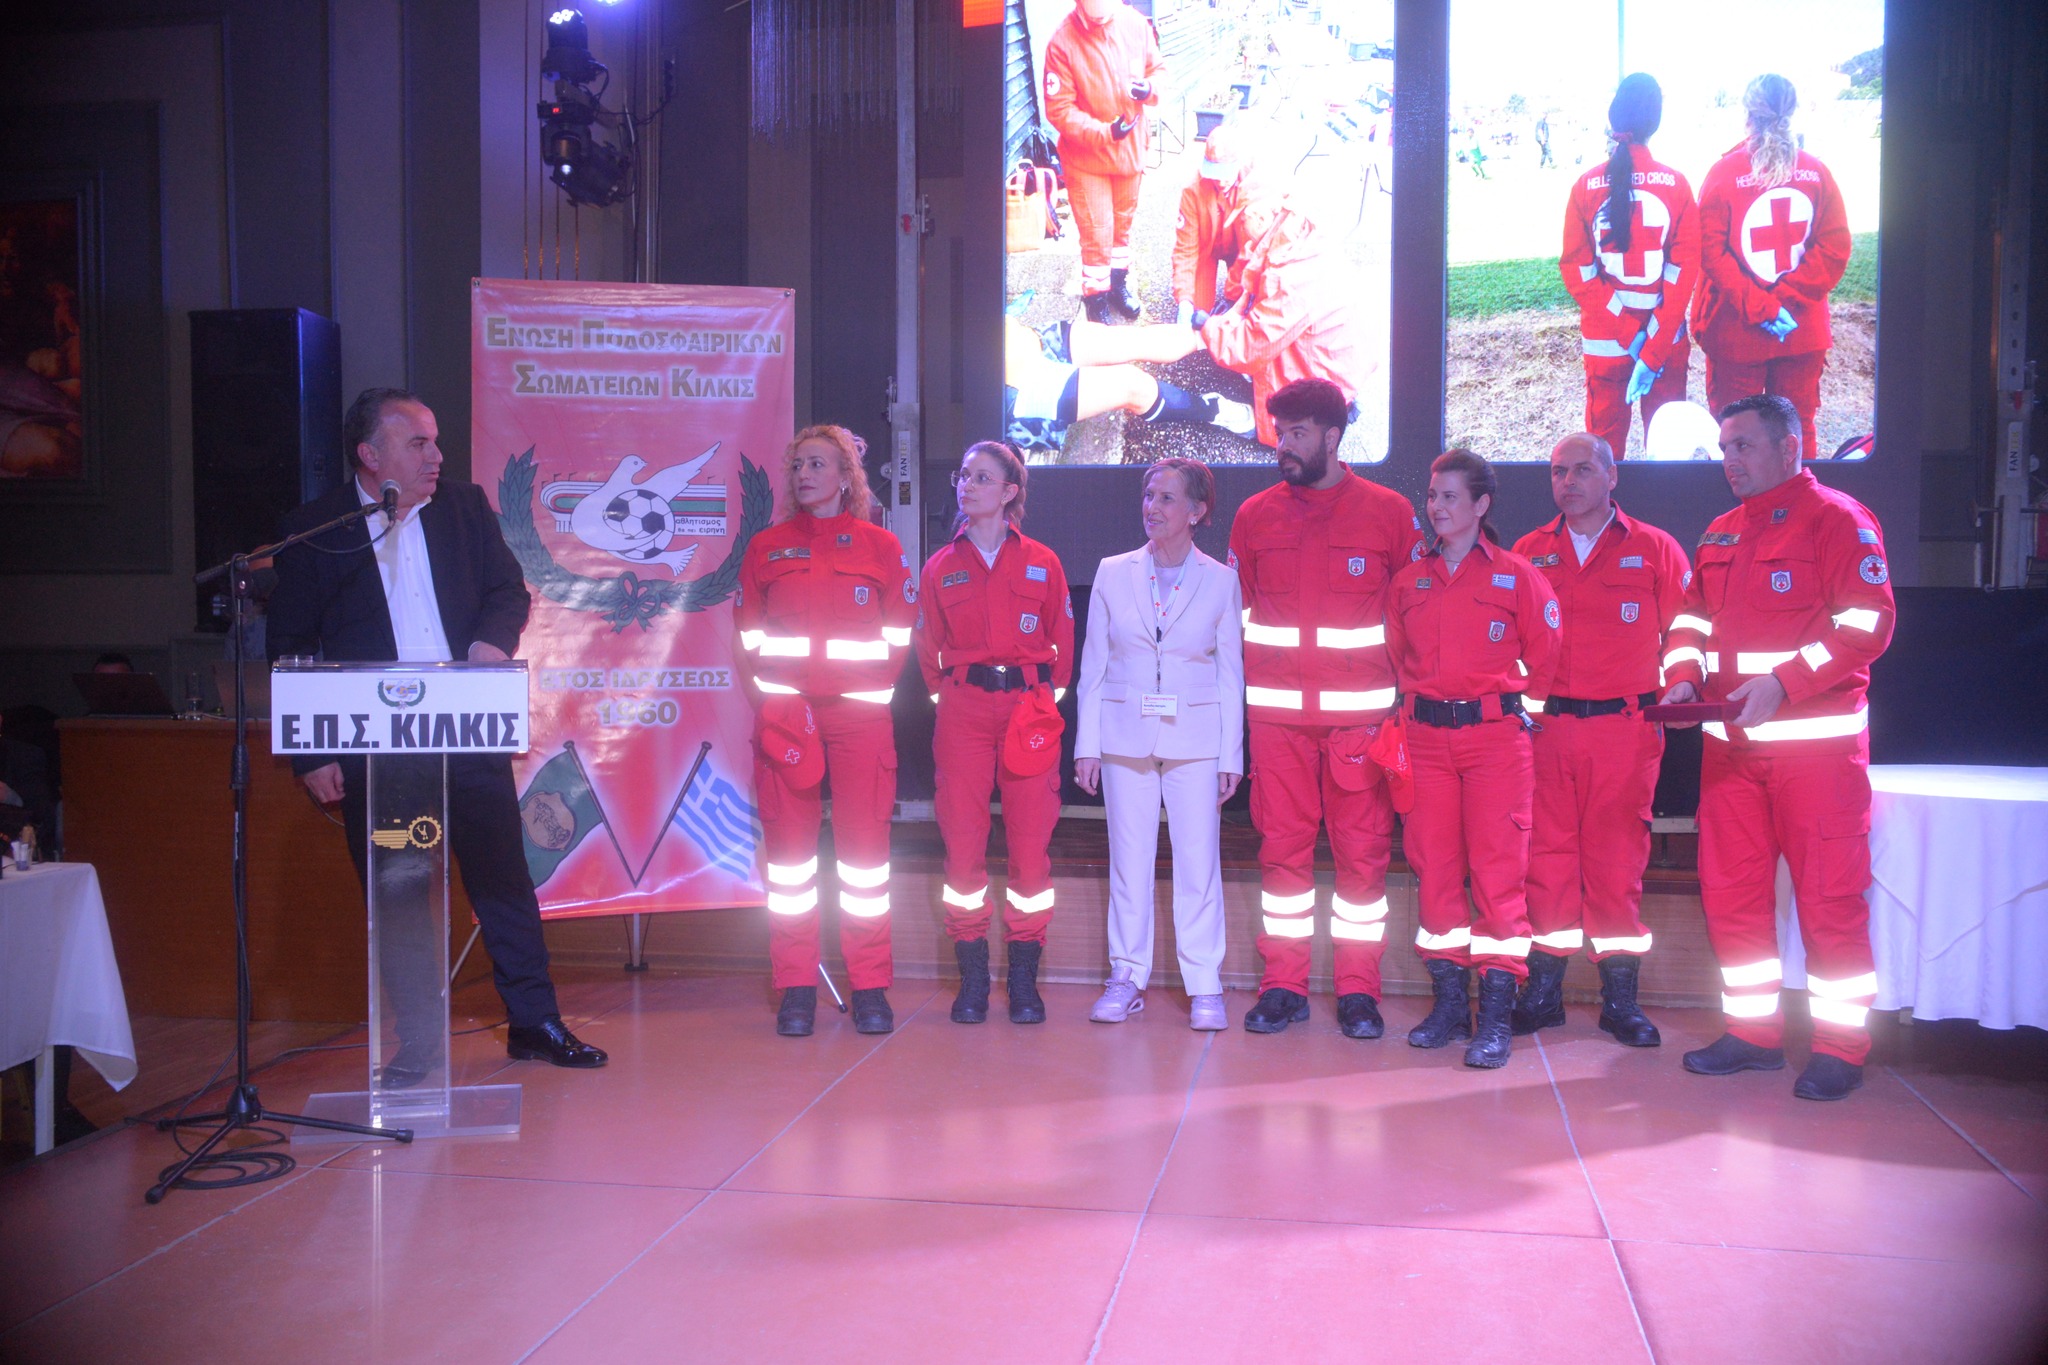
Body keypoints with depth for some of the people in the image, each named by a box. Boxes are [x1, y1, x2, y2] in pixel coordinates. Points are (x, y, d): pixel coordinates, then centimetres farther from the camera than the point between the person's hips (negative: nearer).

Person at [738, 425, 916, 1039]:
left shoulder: (881, 546, 6)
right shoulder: (767, 547, 10)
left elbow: (900, 635, 8)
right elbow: (750, 635, 11)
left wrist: (870, 691, 0)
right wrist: (775, 696, 1)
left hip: (862, 714, -1)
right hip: (785, 713, 1)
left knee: (865, 843, -1)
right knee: (789, 843, 0)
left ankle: (870, 988, 7)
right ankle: (796, 989, 8)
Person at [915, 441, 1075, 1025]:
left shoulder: (1042, 563, 7)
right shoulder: (940, 567, 11)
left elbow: (1063, 644, 12)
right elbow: (928, 649, 16)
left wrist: (1047, 696, 5)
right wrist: (947, 695, 7)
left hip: (1029, 707, -1)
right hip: (963, 709, 1)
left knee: (1031, 840, -3)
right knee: (962, 840, -2)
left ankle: (1024, 979, 8)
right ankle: (971, 978, 9)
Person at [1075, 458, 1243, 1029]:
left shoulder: (1220, 581, 3)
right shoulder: (1113, 573, 5)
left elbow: (1231, 674, 5)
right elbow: (1092, 665, 7)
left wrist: (1231, 755, 0)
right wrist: (1086, 744, 2)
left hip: (1195, 738, -1)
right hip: (1124, 736, 1)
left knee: (1198, 863, 0)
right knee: (1128, 862, 6)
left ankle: (1204, 987, 10)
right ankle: (1127, 978, 18)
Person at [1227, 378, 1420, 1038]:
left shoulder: (1389, 512, 2)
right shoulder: (1254, 516, 8)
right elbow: (1236, 611, 14)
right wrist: (1241, 691, 9)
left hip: (1360, 712, -1)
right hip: (1276, 714, 2)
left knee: (1363, 848, 1)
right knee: (1282, 846, 4)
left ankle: (1359, 991, 12)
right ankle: (1283, 986, 14)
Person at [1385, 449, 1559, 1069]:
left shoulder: (1517, 576, 0)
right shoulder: (1409, 581, 10)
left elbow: (1545, 659, 4)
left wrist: (1520, 706, 2)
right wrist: (1416, 703, 8)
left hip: (1495, 733, -4)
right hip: (1426, 736, 4)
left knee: (1497, 867, -6)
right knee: (1435, 864, 5)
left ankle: (1497, 1013, -1)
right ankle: (1449, 1000, 16)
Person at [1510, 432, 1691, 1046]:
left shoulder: (1654, 549, 4)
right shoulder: (1529, 552, 10)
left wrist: (1671, 692, -2)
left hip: (1625, 726, -2)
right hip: (1546, 723, 2)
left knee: (1617, 860, 0)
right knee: (1547, 857, 3)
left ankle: (1620, 996, 10)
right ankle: (1542, 991, 12)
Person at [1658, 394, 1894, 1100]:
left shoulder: (1837, 518, -5)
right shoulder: (1720, 533, 17)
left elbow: (1867, 625, -13)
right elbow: (1692, 619, 20)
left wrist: (1782, 683, -22)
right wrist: (1684, 678, 0)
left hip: (1816, 741, -7)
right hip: (1730, 741, 7)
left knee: (1828, 896, -2)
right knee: (1730, 891, 9)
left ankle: (1841, 1049, 8)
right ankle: (1753, 1032, 21)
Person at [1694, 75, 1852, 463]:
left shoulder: (1724, 173, -8)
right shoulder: (1815, 172, -1)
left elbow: (1711, 253, -14)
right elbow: (1834, 249, -5)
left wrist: (1759, 308, -13)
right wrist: (1786, 300, -8)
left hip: (1736, 333, -3)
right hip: (1804, 330, 3)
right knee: (1798, 430, 14)